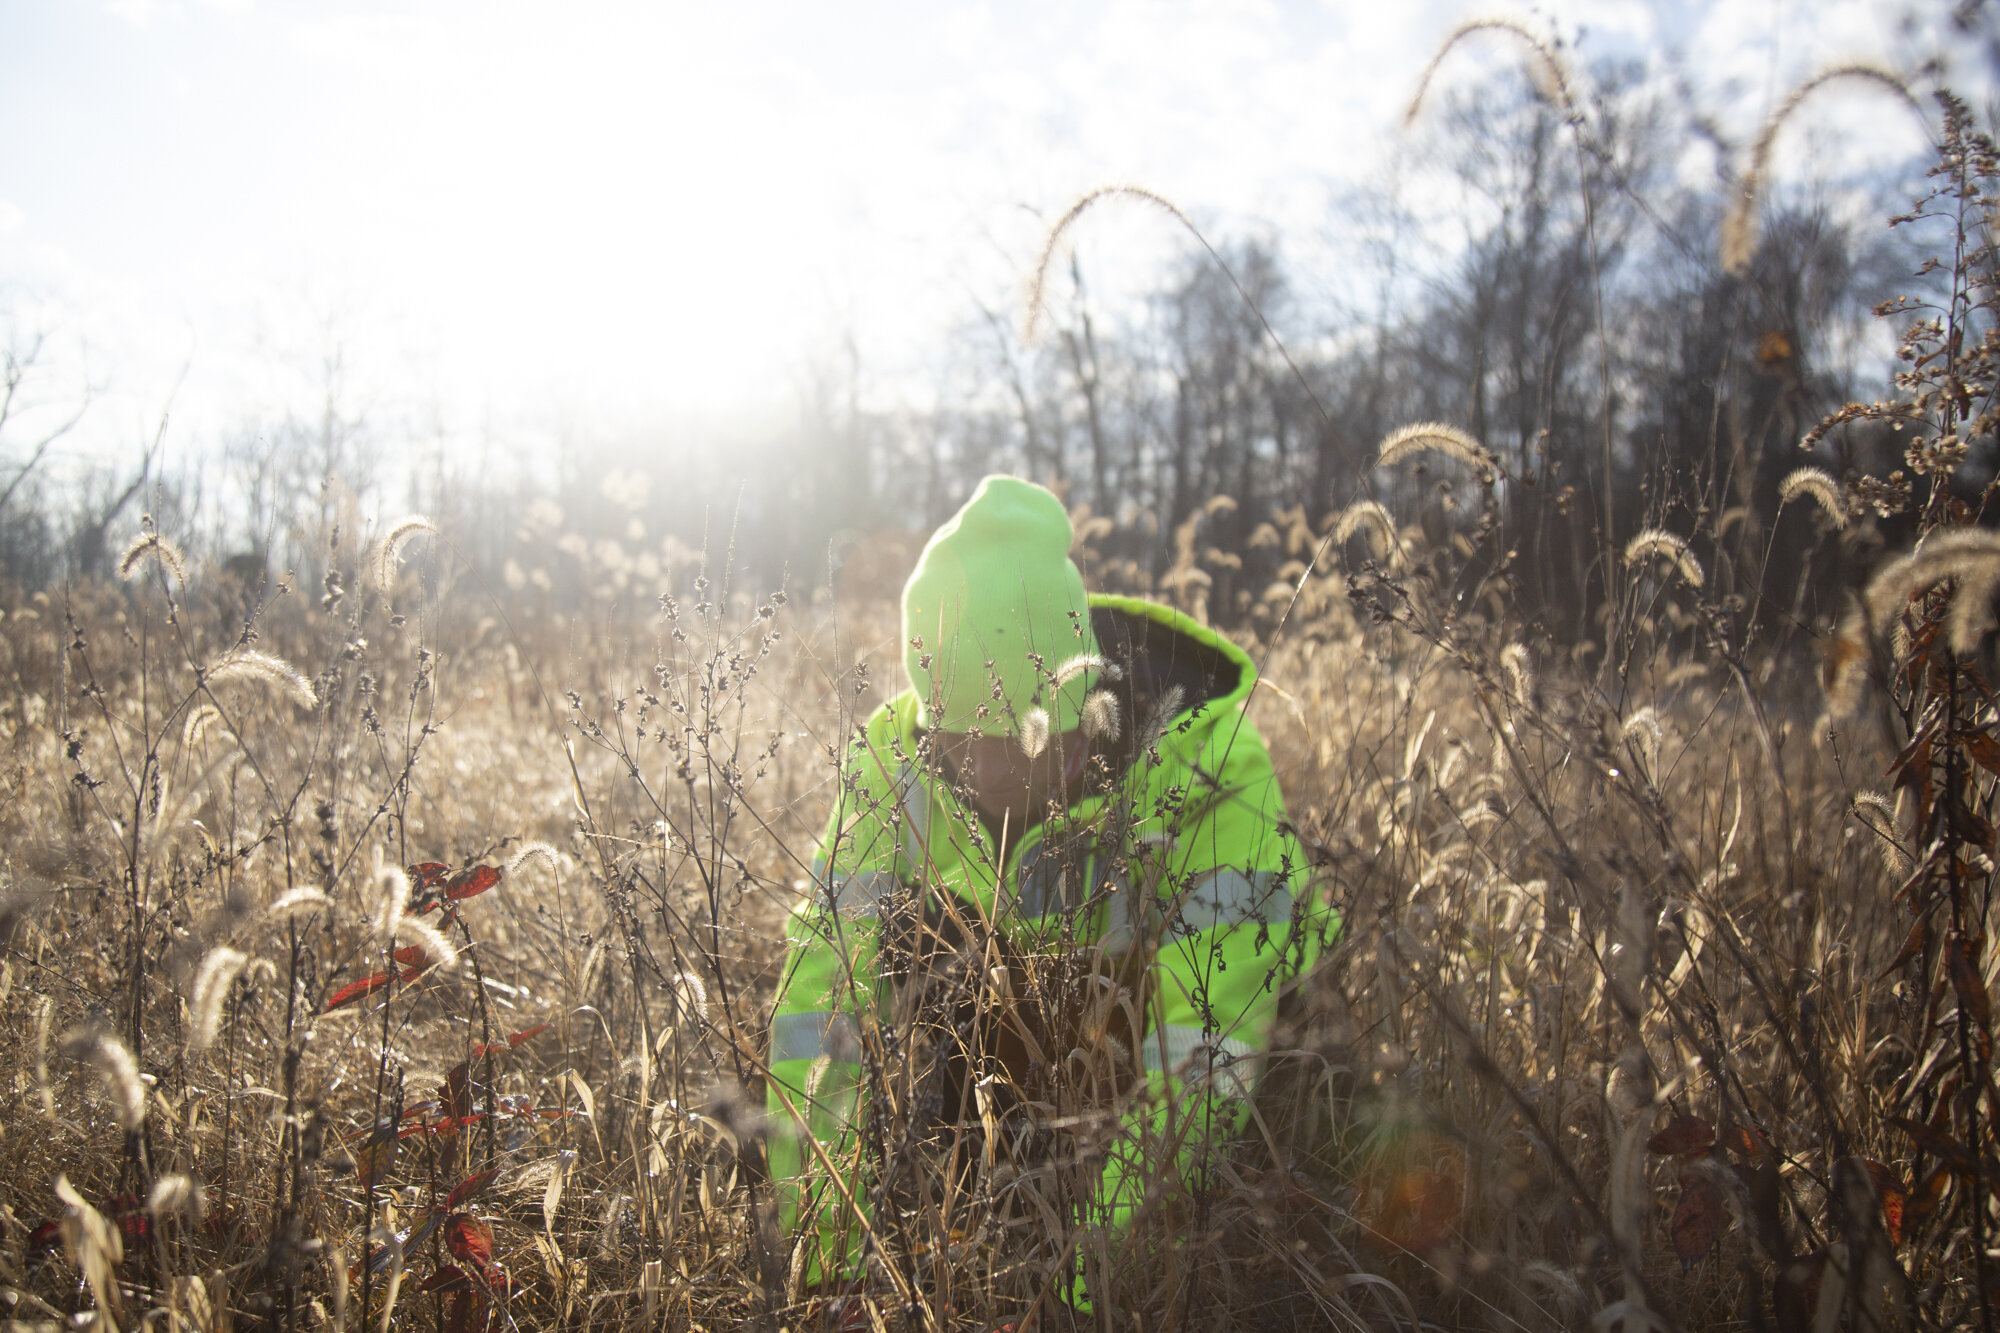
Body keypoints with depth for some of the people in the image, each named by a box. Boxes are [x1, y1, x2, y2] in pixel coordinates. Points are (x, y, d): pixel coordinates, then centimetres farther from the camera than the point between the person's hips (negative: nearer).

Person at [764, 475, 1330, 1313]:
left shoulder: (1204, 760, -35)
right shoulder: (900, 757, -23)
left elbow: (1210, 1022, -37)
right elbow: (825, 969, -24)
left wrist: (1112, 1236, -41)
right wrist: (812, 1237, -29)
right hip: (1030, 997, 4)